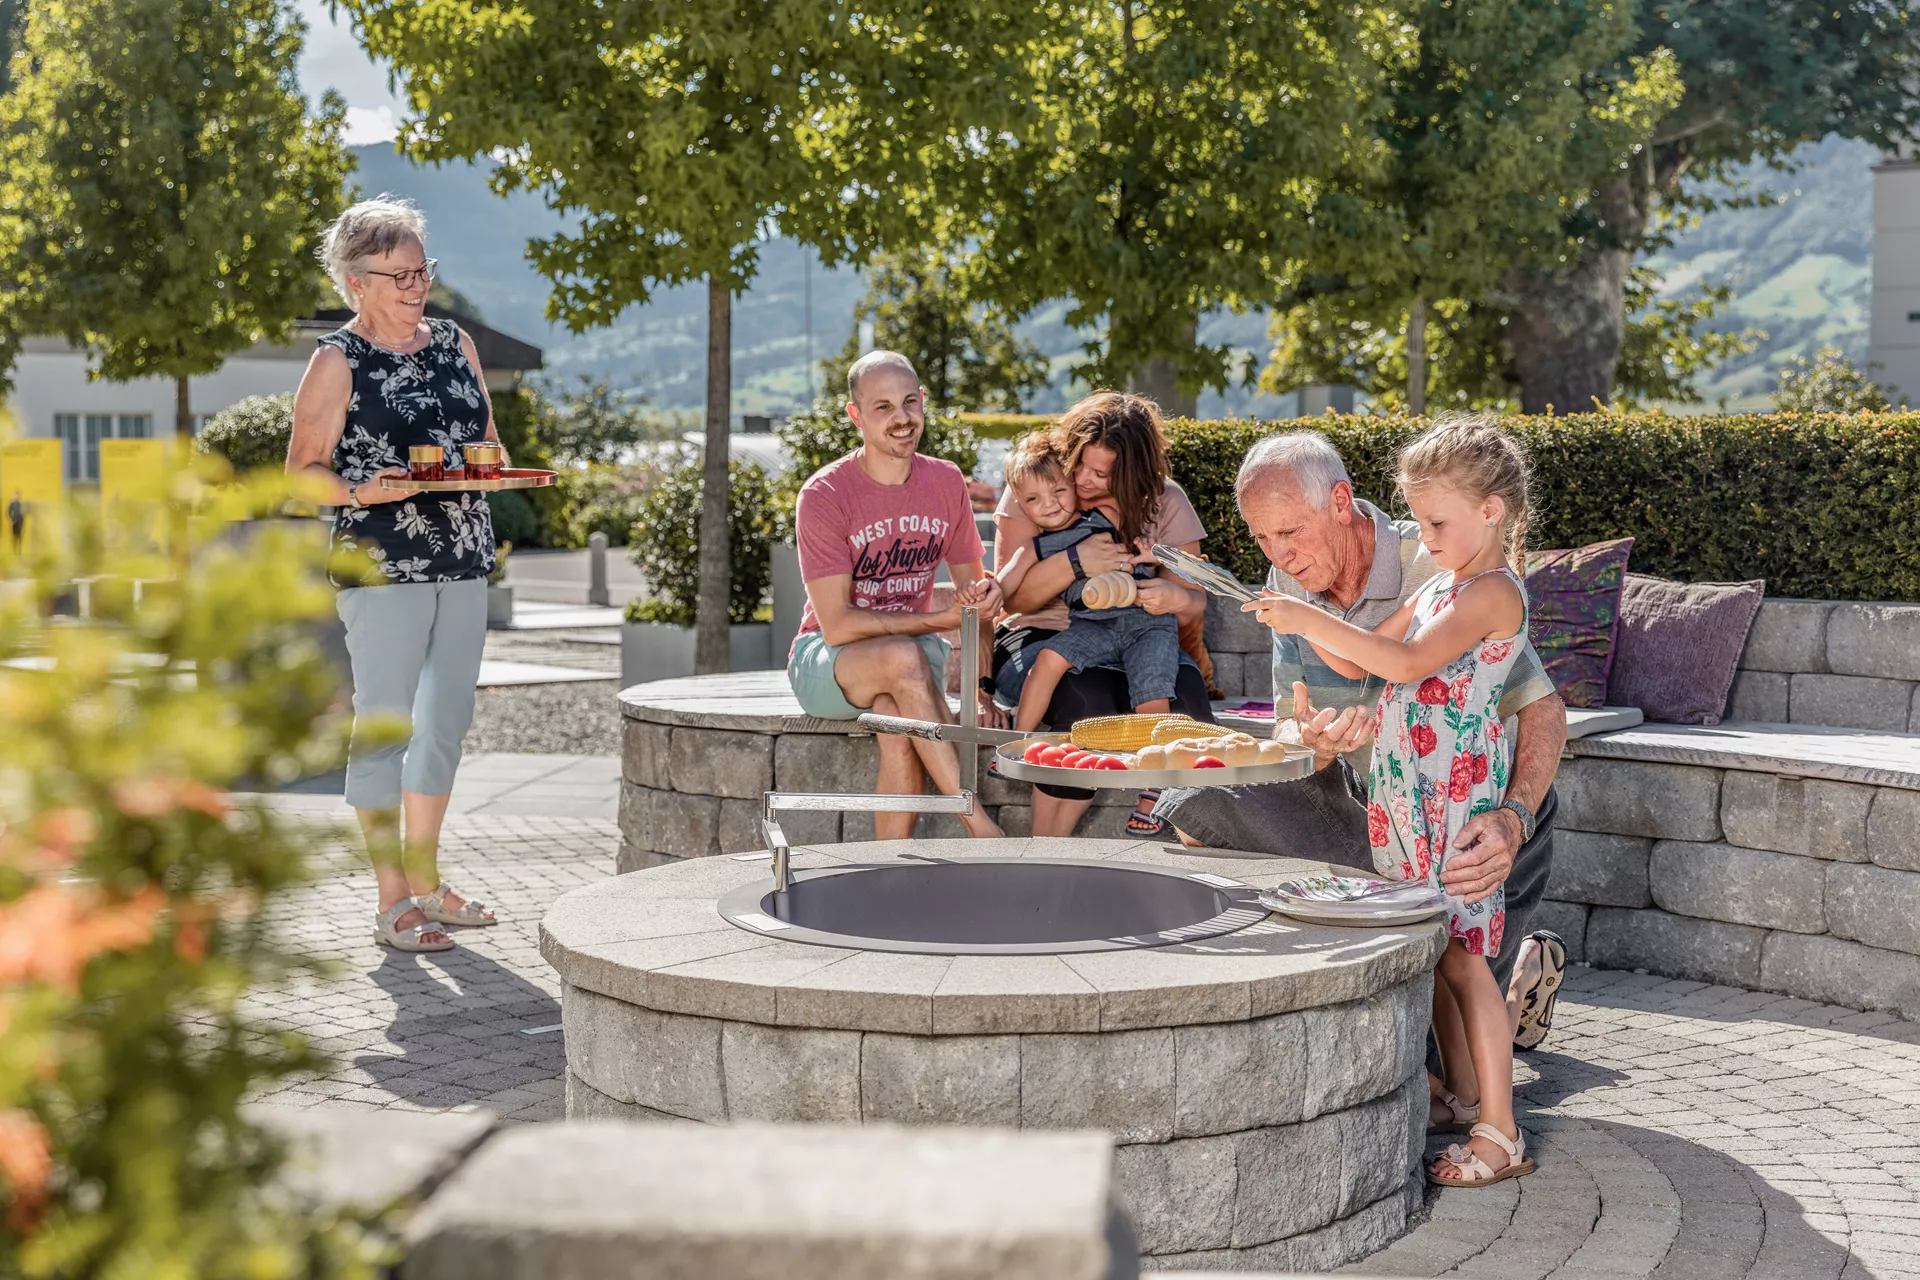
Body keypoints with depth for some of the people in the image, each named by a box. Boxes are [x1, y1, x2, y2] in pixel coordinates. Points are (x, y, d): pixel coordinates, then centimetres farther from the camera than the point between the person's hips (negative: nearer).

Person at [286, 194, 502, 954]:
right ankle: (392, 900, 3)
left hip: (463, 564, 6)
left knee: (446, 724, 11)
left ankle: (425, 880, 23)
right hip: (381, 568, -6)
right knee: (383, 726, -3)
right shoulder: (338, 362, -3)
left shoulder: (454, 344, 14)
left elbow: (491, 441, 19)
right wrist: (362, 492, -21)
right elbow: (303, 471, -4)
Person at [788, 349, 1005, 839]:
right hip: (825, 662, -3)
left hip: (913, 654, 3)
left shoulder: (946, 482, 1)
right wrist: (941, 619, -22)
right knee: (903, 657, -39)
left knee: (900, 732, -35)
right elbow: (838, 626, -19)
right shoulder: (824, 495, -15)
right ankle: (978, 822, -36)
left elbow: (973, 588, 10)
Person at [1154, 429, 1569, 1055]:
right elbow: (1291, 729, -4)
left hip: (1476, 825, -6)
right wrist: (1315, 744, -31)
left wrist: (1515, 821, -41)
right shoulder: (1291, 583, -4)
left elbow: (1543, 708, -23)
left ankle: (1523, 967, 19)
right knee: (1197, 805, -13)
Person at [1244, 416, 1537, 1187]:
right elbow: (1359, 663, 18)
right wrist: (1303, 621, 1)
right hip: (1408, 790, 9)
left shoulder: (1494, 591, -13)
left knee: (1460, 954, -8)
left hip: (1456, 788, -9)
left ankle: (1500, 1132, -5)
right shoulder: (1439, 587, 17)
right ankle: (1461, 1092, 26)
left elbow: (1407, 661, -25)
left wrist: (1311, 621, -23)